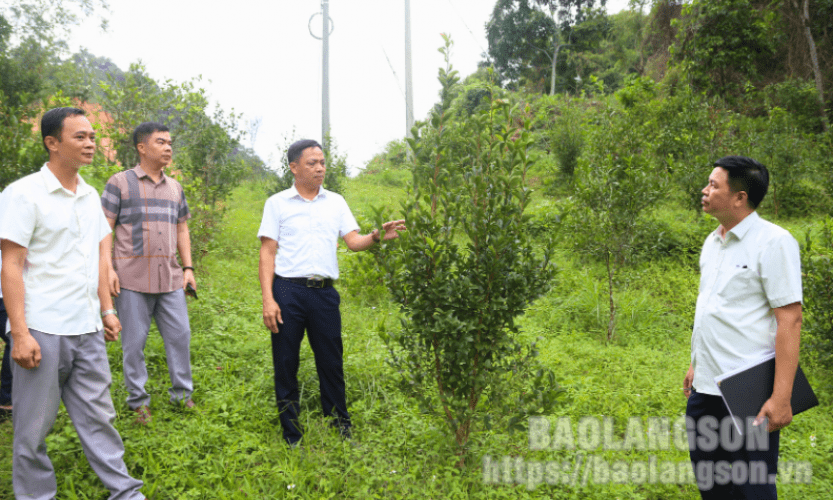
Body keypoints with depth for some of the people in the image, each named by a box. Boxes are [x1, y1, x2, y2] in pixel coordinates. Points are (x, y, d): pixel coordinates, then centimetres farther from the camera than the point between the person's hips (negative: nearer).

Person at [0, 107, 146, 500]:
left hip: (87, 330, 6)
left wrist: (107, 309, 13)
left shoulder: (90, 196, 12)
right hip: (42, 332, -6)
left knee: (98, 415, 12)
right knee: (34, 426, 7)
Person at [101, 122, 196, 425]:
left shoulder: (174, 187, 15)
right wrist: (108, 269, -13)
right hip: (132, 278, -4)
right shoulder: (120, 183, 0)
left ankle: (182, 393, 21)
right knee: (134, 341, 3)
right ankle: (138, 401, 16)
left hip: (170, 278, 5)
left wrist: (188, 267, 10)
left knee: (180, 334, 6)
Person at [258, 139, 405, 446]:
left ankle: (341, 429, 22)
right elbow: (267, 253, 1)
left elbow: (353, 242, 6)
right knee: (286, 365, 4)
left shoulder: (336, 202, 13)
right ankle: (292, 437, 18)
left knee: (331, 362, 8)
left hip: (324, 292, 2)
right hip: (288, 291, -2)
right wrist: (267, 299, -8)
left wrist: (377, 237, -16)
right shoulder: (277, 203, 4)